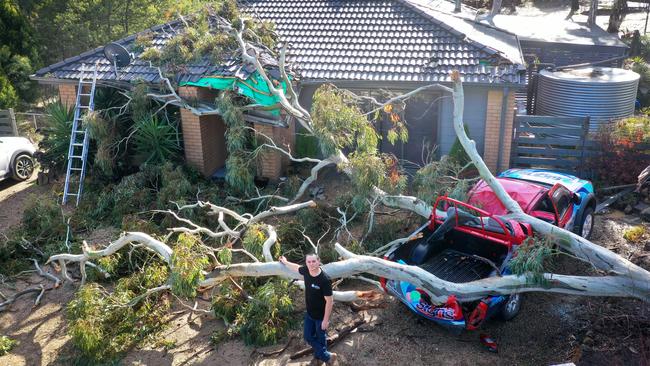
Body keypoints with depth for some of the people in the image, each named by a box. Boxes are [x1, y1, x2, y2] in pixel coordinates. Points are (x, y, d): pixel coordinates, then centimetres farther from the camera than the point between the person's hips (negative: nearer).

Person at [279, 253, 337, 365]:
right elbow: (296, 267, 12)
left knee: (320, 338, 12)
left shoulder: (325, 279, -32)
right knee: (308, 337, 17)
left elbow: (329, 301, -25)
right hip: (309, 313, 7)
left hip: (321, 315, -7)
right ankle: (326, 356, 37)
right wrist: (285, 262, 27)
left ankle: (323, 356, 37)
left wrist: (326, 319, -20)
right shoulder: (306, 271, -14)